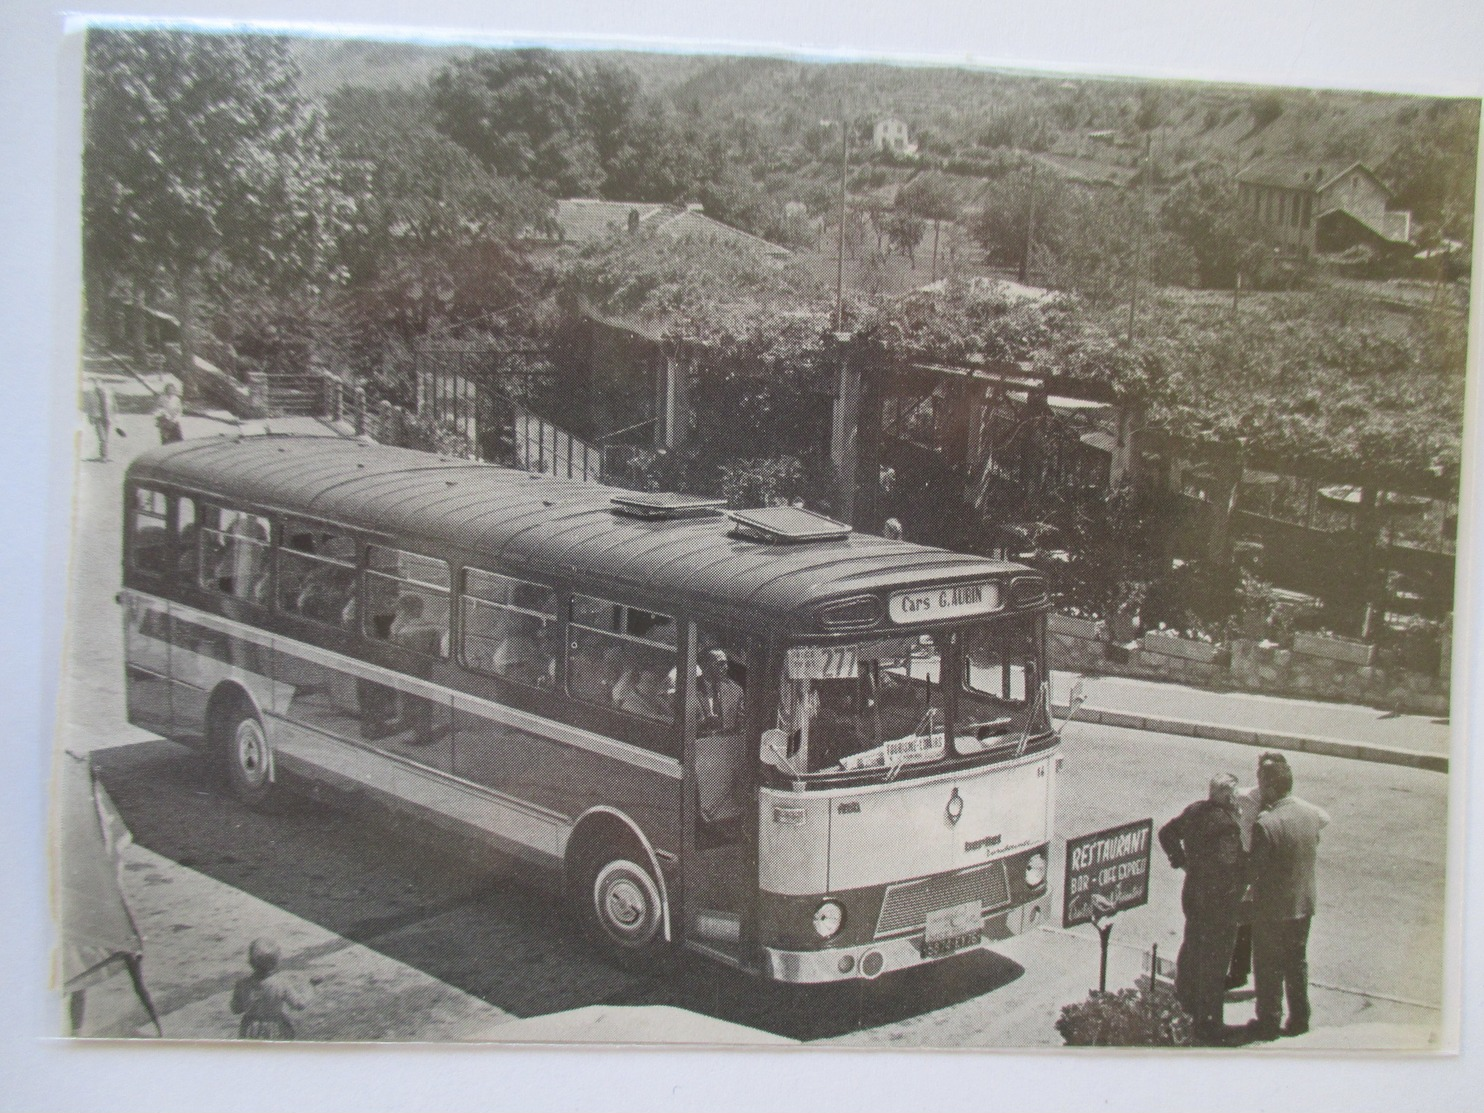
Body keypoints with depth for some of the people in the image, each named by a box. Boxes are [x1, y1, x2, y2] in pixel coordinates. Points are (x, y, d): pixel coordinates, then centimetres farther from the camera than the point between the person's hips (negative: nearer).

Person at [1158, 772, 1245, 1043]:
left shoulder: (1194, 811, -1)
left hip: (1192, 892, 8)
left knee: (1191, 948, 25)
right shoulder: (1226, 824, -26)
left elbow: (1167, 832, 11)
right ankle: (1208, 1021, 12)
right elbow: (1228, 865, -29)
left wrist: (1180, 859, 13)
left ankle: (1185, 1005, 43)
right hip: (1218, 900, -8)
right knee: (1214, 960, 3)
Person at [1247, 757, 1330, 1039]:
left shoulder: (1266, 824, -27)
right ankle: (1299, 1019, 31)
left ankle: (1268, 1024, 21)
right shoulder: (1311, 812, -7)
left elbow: (1253, 870, -22)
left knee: (1268, 967, 10)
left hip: (1272, 909, -6)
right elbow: (1324, 819, 18)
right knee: (1297, 962, 21)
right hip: (1305, 902, 6)